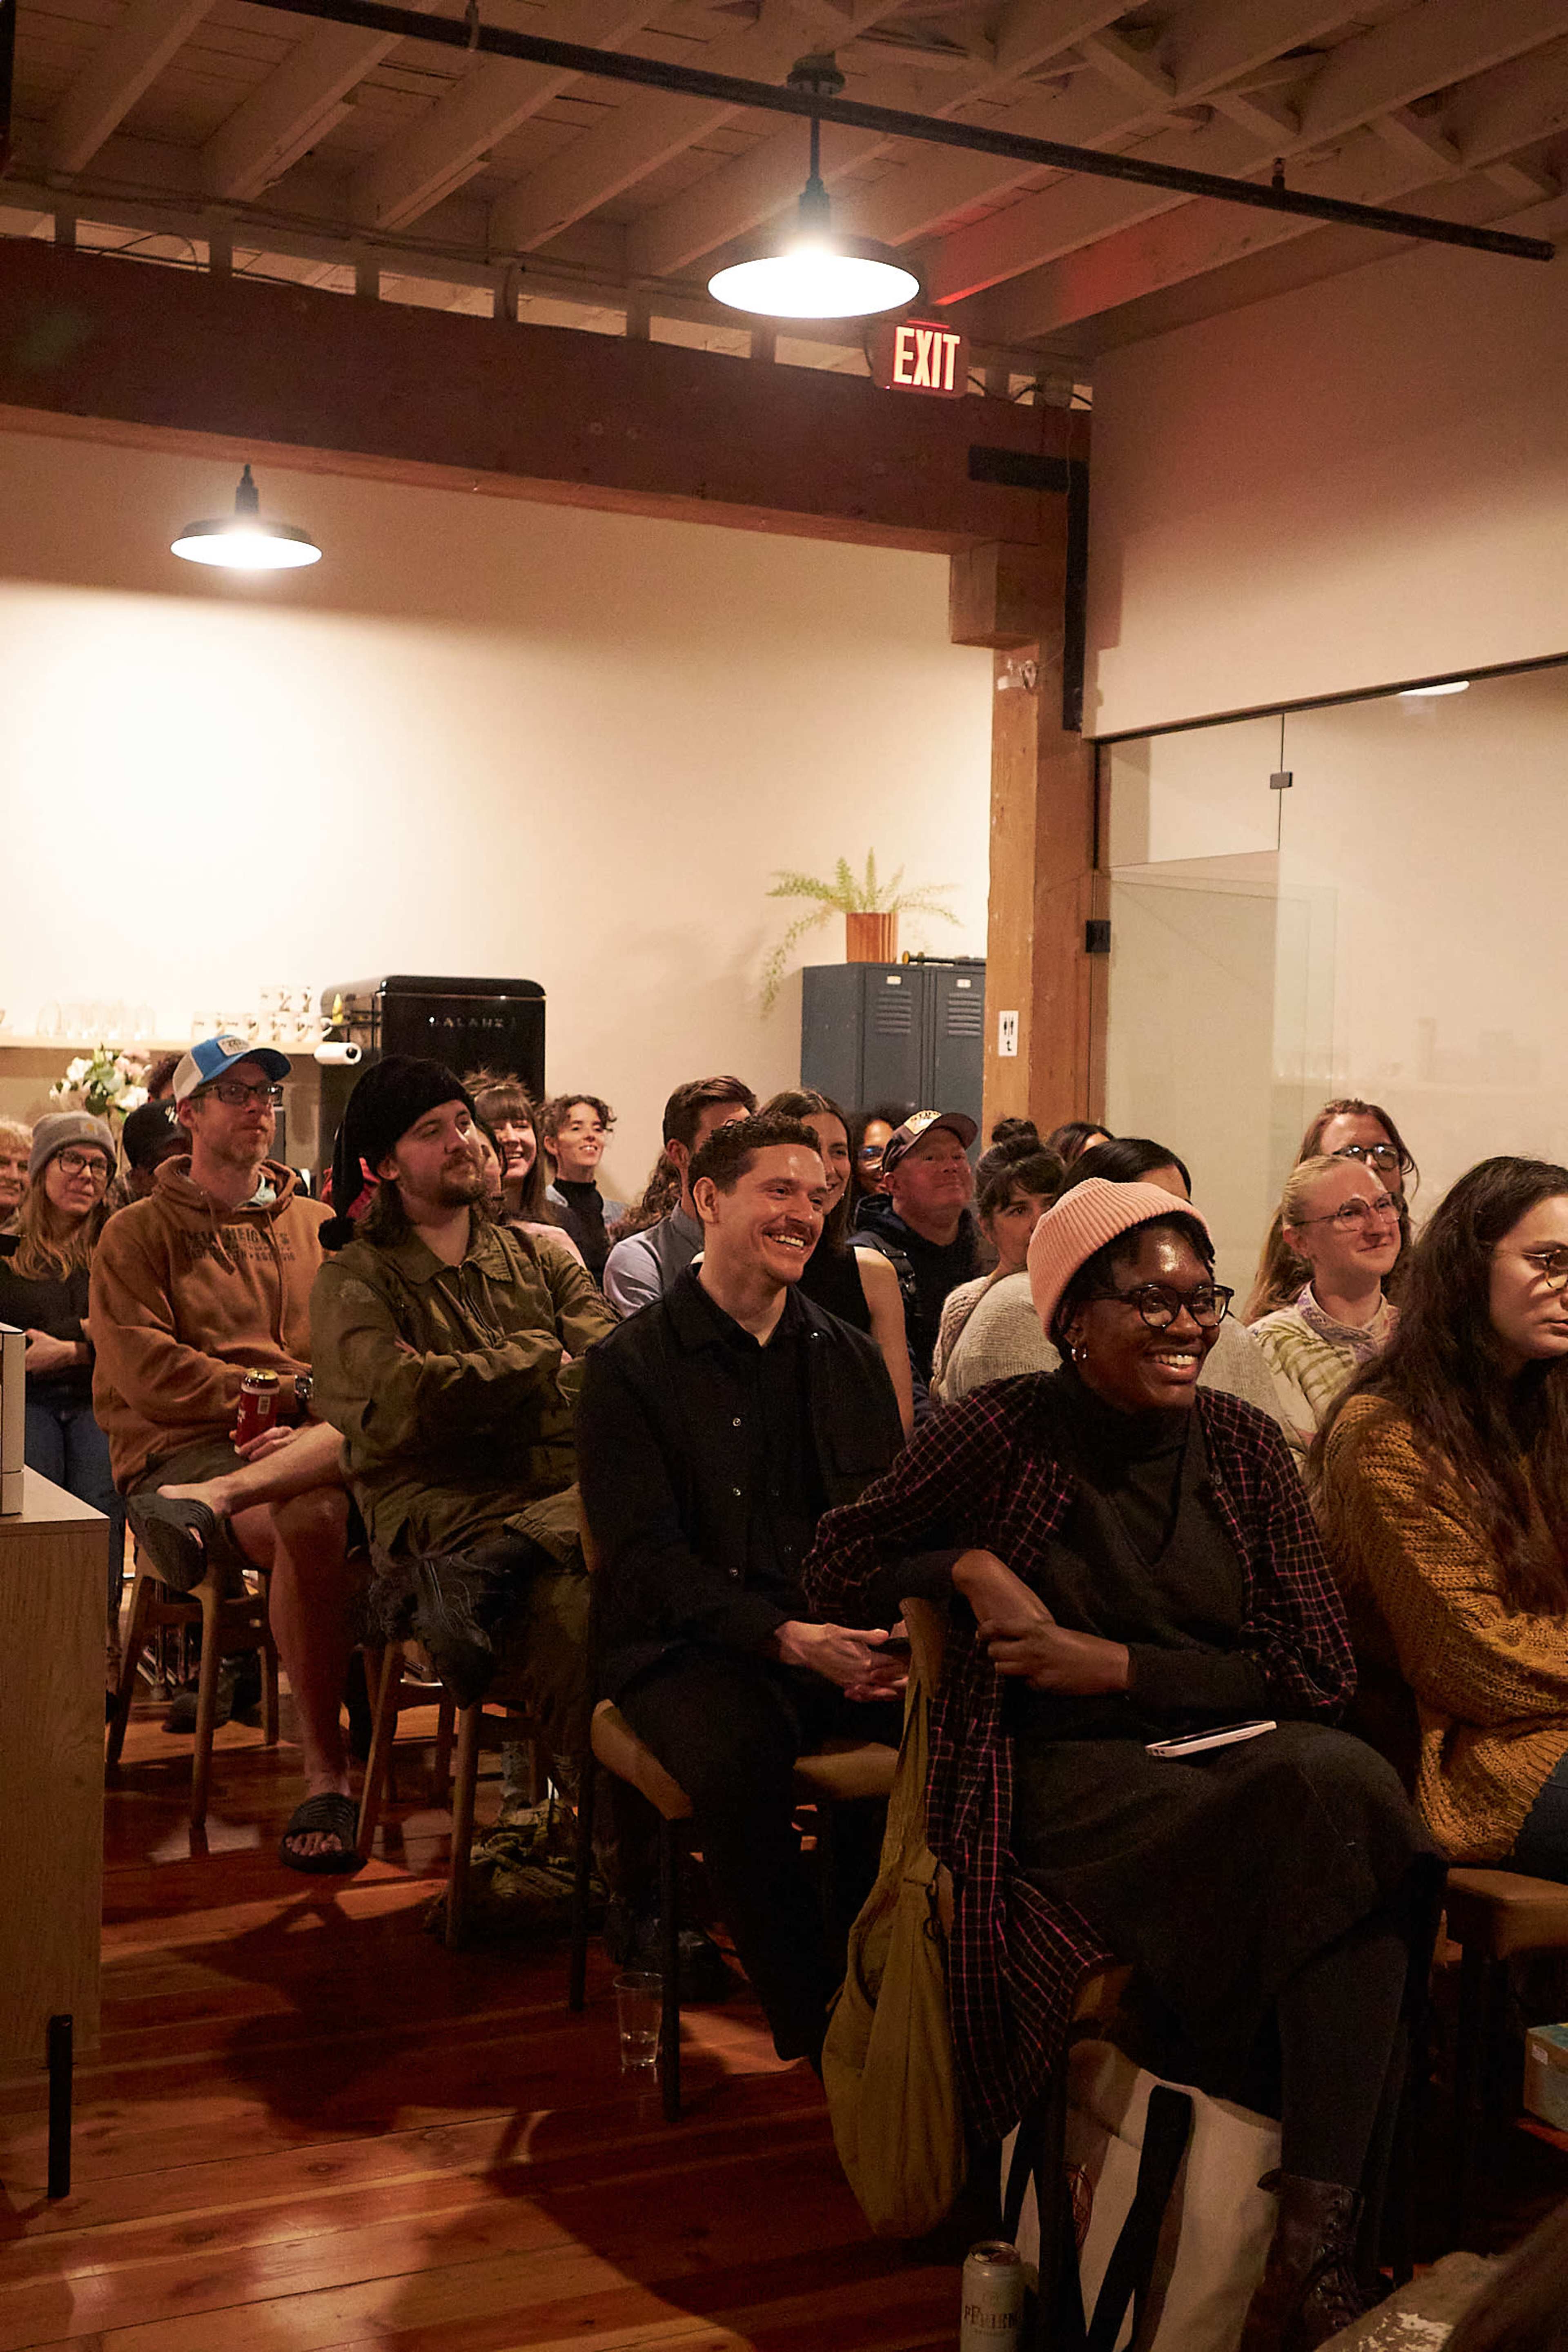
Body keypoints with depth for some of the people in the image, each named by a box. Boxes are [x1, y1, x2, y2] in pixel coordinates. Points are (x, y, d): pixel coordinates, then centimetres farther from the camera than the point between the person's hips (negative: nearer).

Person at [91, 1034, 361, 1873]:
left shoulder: (317, 1226, 22)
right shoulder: (138, 1232, 11)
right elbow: (142, 1371, -3)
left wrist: (311, 1414, -12)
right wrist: (285, 1388, -8)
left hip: (308, 1438, 4)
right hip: (180, 1446, -3)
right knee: (313, 1517, -35)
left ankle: (207, 1508, -42)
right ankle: (325, 1774, -29)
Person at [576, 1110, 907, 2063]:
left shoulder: (851, 1358, 15)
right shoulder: (631, 1366, 1)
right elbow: (646, 1555, -8)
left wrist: (894, 1627, -13)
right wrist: (786, 1637, -22)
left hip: (842, 1633, 4)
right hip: (687, 1646, -4)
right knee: (740, 1754, -36)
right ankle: (820, 2028, -15)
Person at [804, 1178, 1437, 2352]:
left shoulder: (1245, 1444, 8)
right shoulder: (998, 1435, 0)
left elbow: (1321, 1672, 5)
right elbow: (835, 1570, 10)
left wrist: (1119, 1667, -6)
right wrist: (970, 1567, -7)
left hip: (1234, 1752, 3)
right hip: (1066, 1783, -3)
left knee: (1346, 1779, -34)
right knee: (1327, 1812, -32)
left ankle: (1321, 2239, -34)